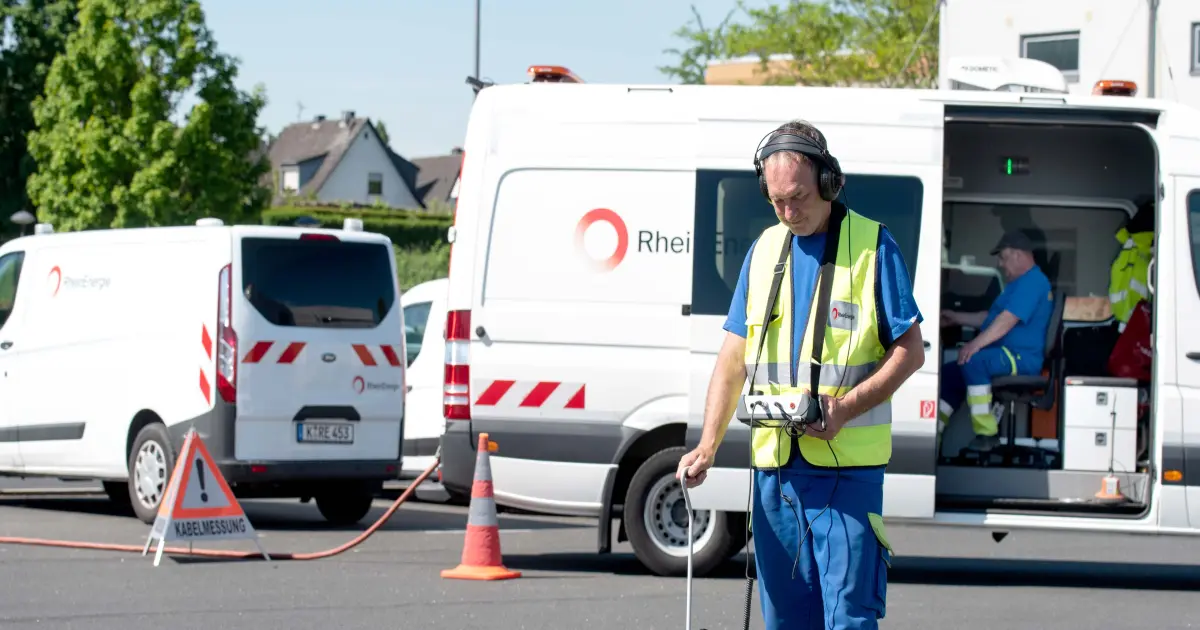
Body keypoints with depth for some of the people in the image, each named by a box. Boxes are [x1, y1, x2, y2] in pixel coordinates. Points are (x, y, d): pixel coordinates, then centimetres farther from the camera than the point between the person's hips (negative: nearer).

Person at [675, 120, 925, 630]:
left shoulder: (872, 246, -1)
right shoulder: (764, 251, 13)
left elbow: (910, 352, -2)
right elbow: (733, 358, 13)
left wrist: (847, 407, -17)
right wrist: (708, 445, 1)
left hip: (847, 466, -5)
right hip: (774, 463, 5)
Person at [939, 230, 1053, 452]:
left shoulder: (1032, 282, -13)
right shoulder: (1020, 282, 24)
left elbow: (1007, 320, -25)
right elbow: (991, 317, 33)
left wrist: (976, 344, -32)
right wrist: (956, 318, 30)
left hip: (1022, 359, -12)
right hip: (1007, 356, 12)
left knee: (973, 362, -34)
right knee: (950, 373, 7)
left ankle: (987, 434, -30)